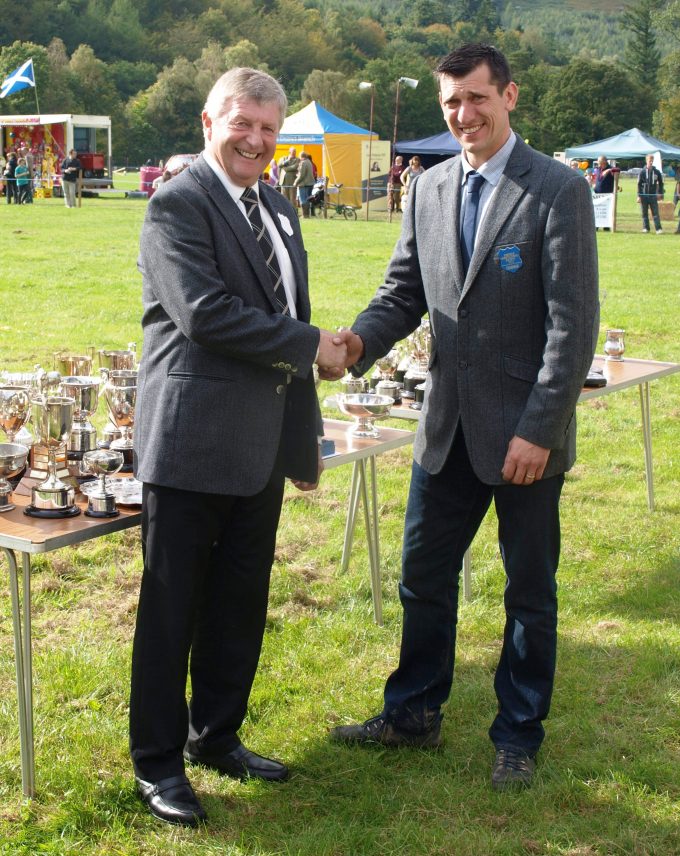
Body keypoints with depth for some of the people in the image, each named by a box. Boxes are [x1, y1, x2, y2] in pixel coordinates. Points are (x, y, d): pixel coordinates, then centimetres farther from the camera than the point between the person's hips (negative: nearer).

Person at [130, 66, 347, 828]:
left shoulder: (278, 210, 16)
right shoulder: (177, 205, -10)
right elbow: (205, 313, -22)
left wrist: (306, 435, 20)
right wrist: (310, 345, -12)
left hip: (262, 446, 8)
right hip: (192, 442, -8)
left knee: (242, 603, 16)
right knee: (172, 608, 4)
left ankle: (215, 737, 32)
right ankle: (157, 762, 18)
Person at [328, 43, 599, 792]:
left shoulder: (558, 191, -11)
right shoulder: (428, 189, 7)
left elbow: (574, 325, -15)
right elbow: (404, 291, 10)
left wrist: (537, 430, -19)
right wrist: (360, 340, -12)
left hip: (525, 433, -5)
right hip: (449, 426, 5)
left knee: (529, 590, 10)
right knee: (423, 575, 15)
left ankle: (517, 736, 27)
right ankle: (412, 715, 34)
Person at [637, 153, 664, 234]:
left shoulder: (657, 172, 4)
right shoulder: (642, 172, 1)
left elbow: (661, 184, 11)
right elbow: (639, 184, 1)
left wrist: (660, 194, 5)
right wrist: (639, 196, -5)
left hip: (653, 196, 0)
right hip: (644, 195, 0)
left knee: (655, 213, -5)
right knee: (644, 213, 5)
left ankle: (658, 228, -8)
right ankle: (645, 228, 14)